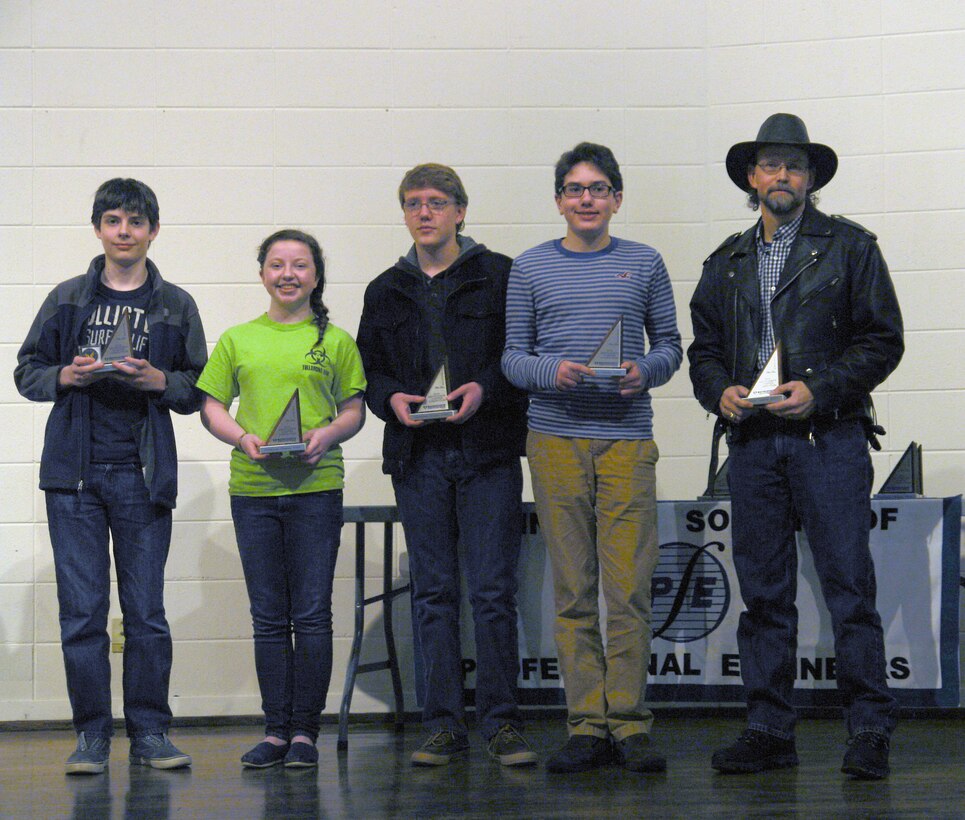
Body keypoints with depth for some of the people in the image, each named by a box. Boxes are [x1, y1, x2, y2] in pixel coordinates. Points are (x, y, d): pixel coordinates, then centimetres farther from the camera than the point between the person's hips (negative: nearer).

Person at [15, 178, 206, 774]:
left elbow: (201, 389, 8)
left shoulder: (175, 306, 9)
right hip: (74, 474, 1)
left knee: (146, 611, 2)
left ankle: (150, 732, 10)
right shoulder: (67, 299, 10)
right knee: (82, 609, 0)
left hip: (143, 473, 0)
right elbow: (28, 371, 12)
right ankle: (92, 735, 8)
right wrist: (64, 376, -8)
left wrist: (159, 381, -11)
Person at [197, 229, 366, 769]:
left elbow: (355, 411, 8)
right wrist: (242, 437, -8)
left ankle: (305, 730, 6)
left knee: (312, 615, -1)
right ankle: (277, 729, 11)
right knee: (269, 617, 6)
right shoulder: (238, 340, 10)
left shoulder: (335, 341, 6)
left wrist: (328, 434, -12)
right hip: (252, 488, 2)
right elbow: (212, 406, 10)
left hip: (316, 487, -2)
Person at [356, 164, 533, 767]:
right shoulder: (387, 291, 15)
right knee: (434, 592, 4)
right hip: (418, 455, 4)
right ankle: (446, 725, 9)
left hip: (487, 451, -3)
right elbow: (367, 367, 17)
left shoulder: (500, 276, 3)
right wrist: (392, 398, -3)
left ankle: (502, 723, 1)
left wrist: (486, 388, -15)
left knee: (493, 591, -5)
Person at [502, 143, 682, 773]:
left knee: (629, 589, -5)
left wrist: (645, 373, -8)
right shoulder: (531, 268, 9)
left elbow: (670, 344, 13)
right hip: (557, 440, 0)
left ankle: (630, 725, 2)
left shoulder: (644, 264, 10)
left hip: (627, 441, 0)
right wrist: (552, 372, -11)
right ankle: (588, 726, 6)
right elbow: (513, 356, 9)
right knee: (574, 591, 1)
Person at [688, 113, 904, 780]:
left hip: (829, 437, -4)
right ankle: (769, 731, 10)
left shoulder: (850, 247, 5)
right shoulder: (727, 263, 18)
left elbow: (882, 339, 0)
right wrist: (721, 391, -1)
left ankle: (870, 731, -2)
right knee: (763, 591, 5)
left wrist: (819, 389, -12)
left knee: (849, 587, -7)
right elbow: (703, 347, 20)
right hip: (752, 442, 4)